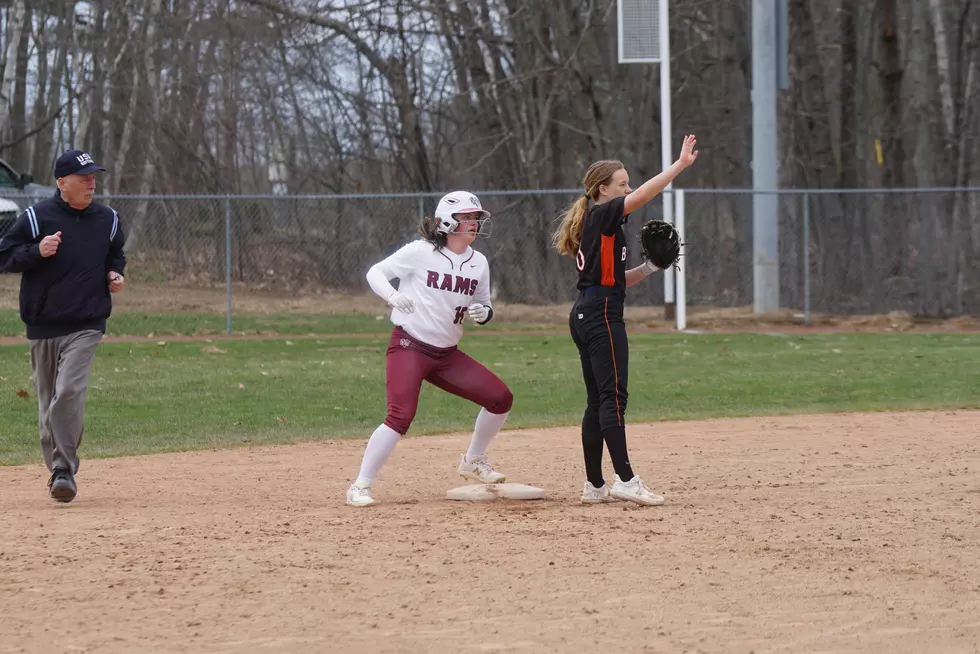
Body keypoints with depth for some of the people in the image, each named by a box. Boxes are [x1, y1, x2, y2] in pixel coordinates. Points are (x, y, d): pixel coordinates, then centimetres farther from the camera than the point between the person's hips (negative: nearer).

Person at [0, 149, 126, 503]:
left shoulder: (107, 220, 7)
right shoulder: (35, 218, -3)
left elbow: (116, 255, 25)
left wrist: (115, 274, 4)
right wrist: (36, 252, -18)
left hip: (86, 325, 0)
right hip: (42, 327, 0)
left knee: (69, 393, -18)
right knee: (48, 401, 7)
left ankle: (64, 470, -14)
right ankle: (58, 469, 22)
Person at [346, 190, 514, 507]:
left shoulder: (479, 263, 5)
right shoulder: (421, 252, -11)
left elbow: (484, 305, 16)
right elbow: (375, 272, -6)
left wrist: (483, 313, -9)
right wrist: (392, 295, -26)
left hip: (447, 354, 6)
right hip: (408, 347, -6)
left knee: (500, 398, 3)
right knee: (401, 415, -24)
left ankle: (473, 461, 26)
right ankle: (360, 486, -15)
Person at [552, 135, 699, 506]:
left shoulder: (596, 226, 21)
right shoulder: (603, 216, -6)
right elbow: (643, 195, -20)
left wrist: (650, 267, 11)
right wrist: (680, 165, -21)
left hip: (584, 315, 10)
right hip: (602, 314, -10)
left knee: (598, 401, 9)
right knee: (613, 396, -14)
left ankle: (594, 486, 10)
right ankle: (626, 480, -19)